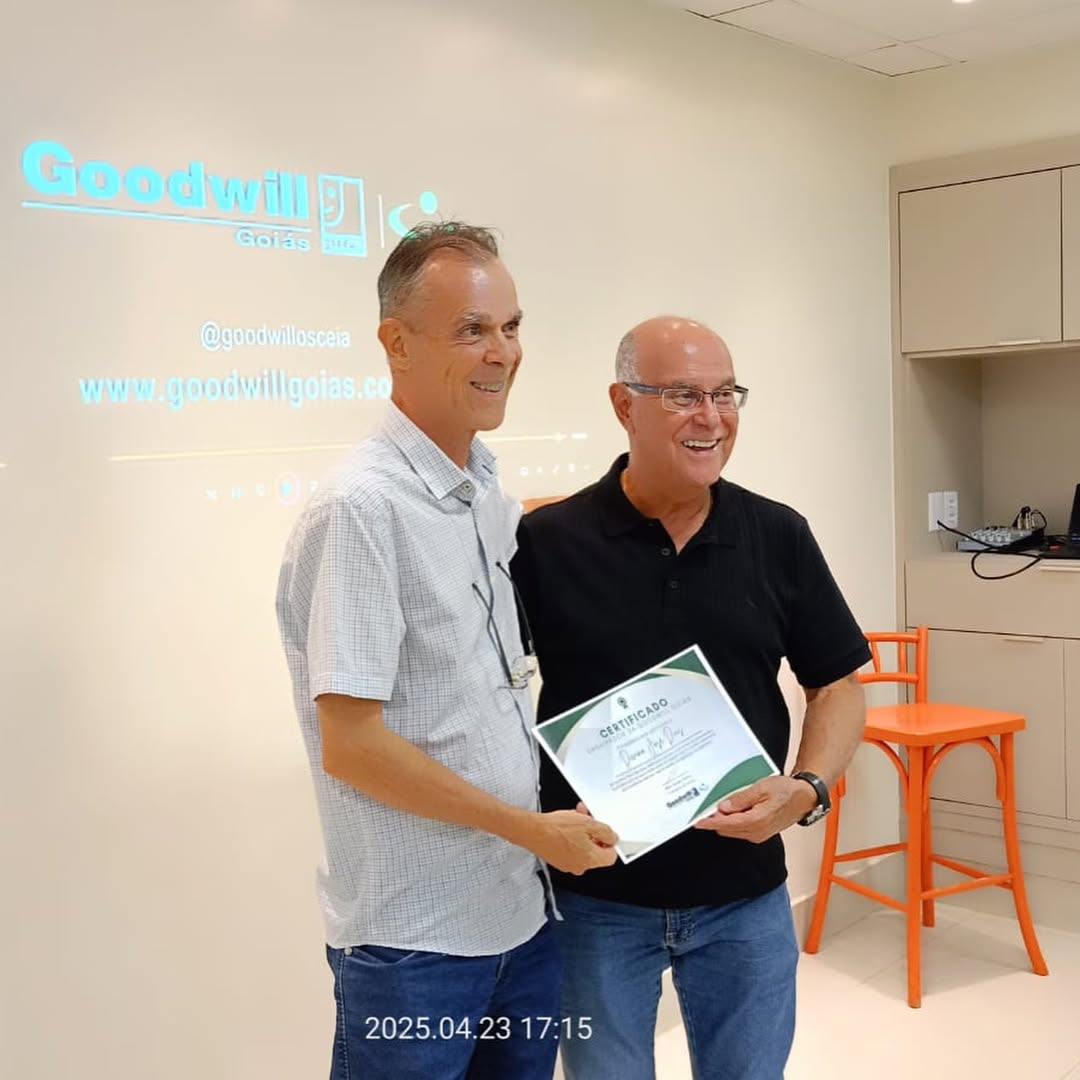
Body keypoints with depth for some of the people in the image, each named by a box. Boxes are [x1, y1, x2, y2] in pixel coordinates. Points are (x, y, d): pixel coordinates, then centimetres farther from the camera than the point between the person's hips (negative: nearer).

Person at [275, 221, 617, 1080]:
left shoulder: (491, 497, 5)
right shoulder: (361, 508, -19)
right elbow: (351, 746, -20)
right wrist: (532, 828, -14)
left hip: (523, 907, 7)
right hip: (416, 935, -7)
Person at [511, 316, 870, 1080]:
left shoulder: (779, 537, -2)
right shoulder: (547, 542, -10)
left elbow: (838, 684, 5)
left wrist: (808, 790, -12)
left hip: (745, 893, 2)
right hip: (596, 895, -2)